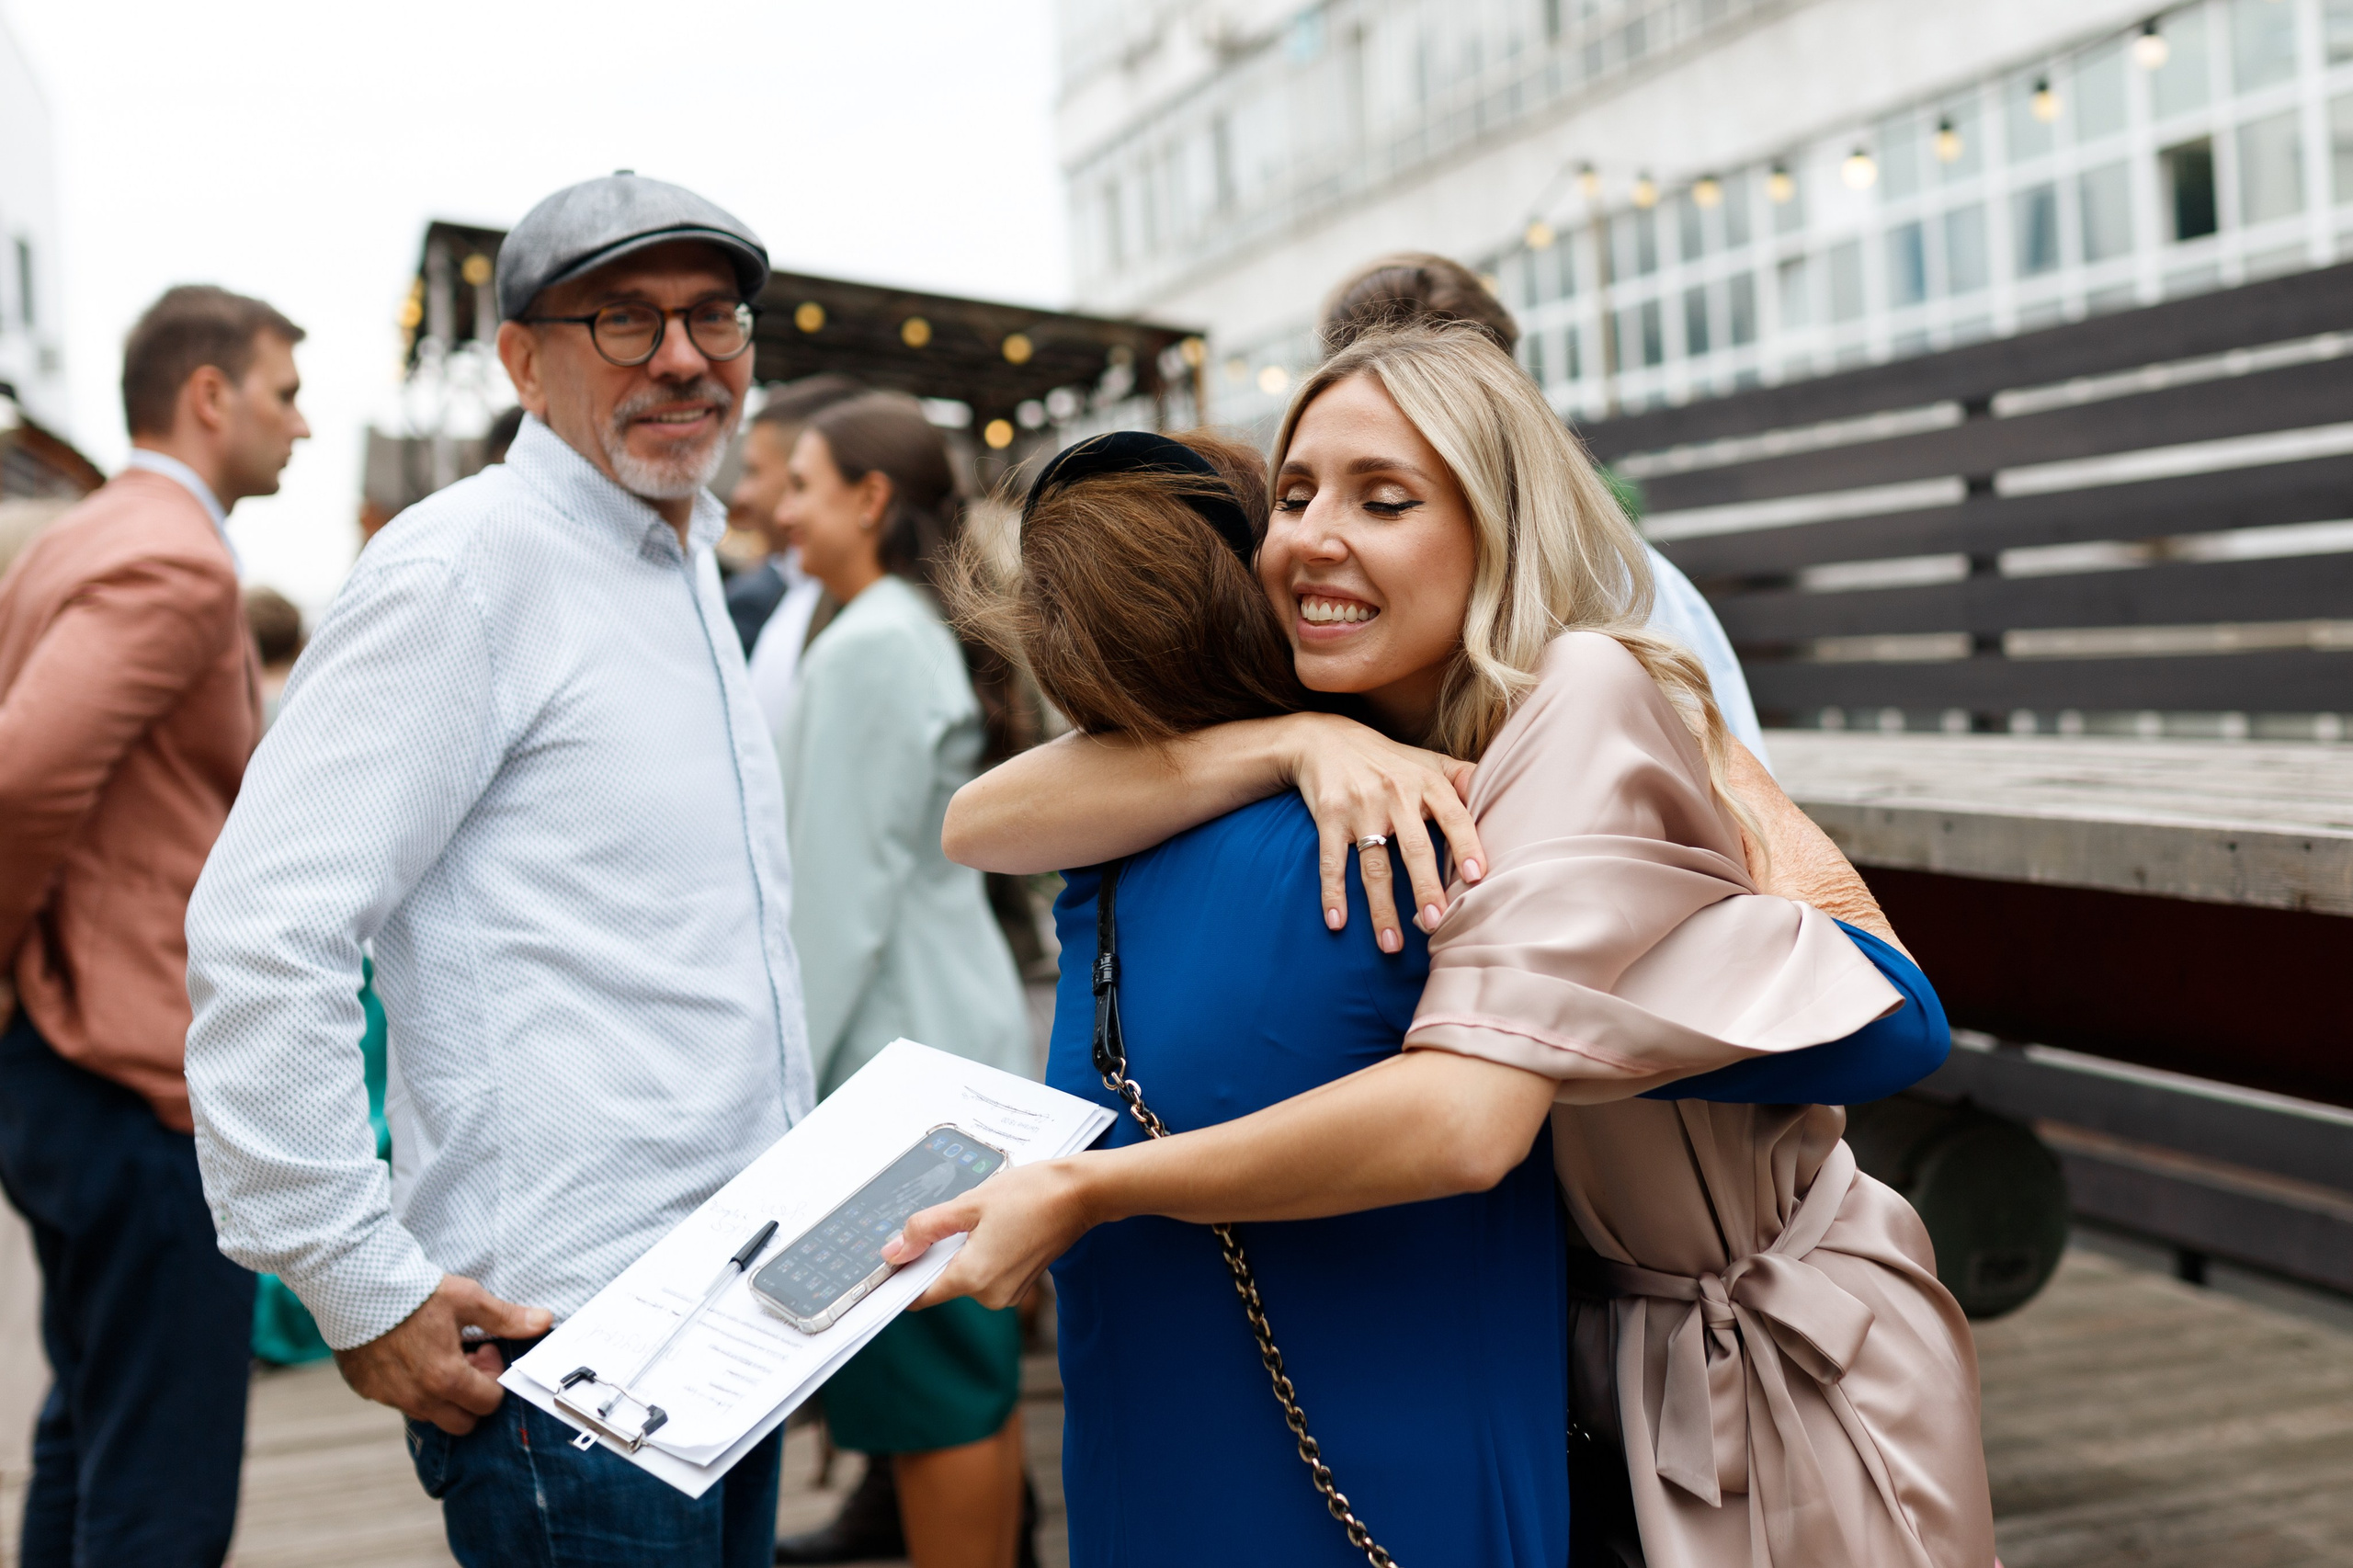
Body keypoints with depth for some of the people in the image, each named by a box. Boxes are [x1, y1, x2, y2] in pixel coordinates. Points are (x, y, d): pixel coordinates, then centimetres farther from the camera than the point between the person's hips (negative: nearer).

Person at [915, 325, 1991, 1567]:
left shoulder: (1588, 696, -24)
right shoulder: (1355, 727, -4)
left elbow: (1466, 1115, -35)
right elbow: (981, 824, -16)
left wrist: (1079, 1192, -28)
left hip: (1786, 1361, -5)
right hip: (1598, 1337, 6)